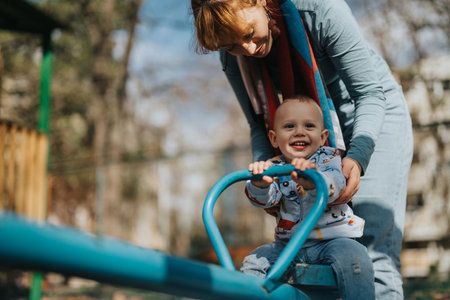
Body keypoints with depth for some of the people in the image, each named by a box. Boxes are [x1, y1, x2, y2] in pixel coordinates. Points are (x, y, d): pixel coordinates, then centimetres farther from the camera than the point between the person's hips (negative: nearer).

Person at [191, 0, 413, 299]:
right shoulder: (233, 57, -16)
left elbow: (369, 93, -24)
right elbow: (261, 125, -4)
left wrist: (356, 157, -40)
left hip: (375, 110, -4)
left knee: (373, 252, -18)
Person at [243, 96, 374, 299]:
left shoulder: (328, 158, -1)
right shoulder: (274, 167, 5)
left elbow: (333, 187, -21)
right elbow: (264, 199, -11)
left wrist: (311, 179, -44)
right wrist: (259, 183, -36)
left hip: (332, 239, -3)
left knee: (354, 258, -30)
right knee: (253, 262, -12)